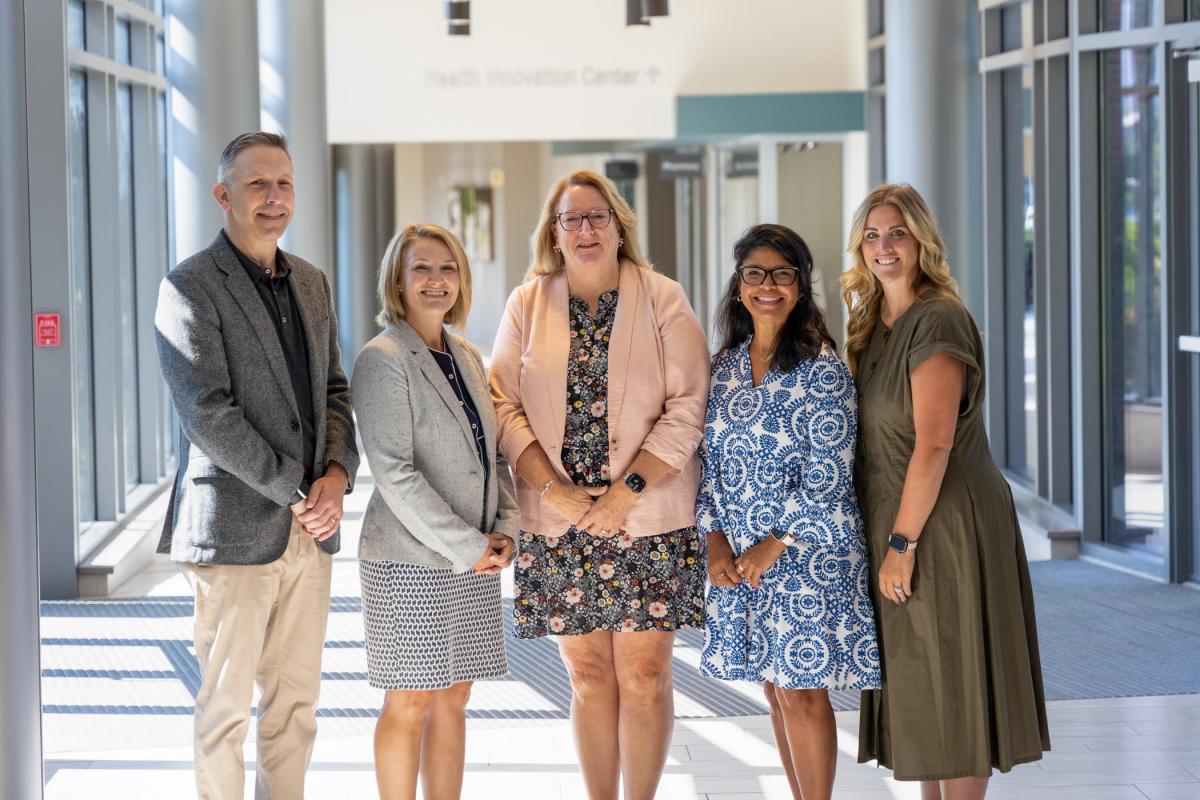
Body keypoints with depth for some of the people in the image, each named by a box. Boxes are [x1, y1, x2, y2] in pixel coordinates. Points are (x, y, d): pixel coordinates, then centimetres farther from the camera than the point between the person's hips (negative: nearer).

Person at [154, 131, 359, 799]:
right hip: (235, 529, -6)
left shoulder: (312, 283, 13)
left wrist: (338, 474, -3)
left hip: (308, 528, 7)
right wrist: (295, 492, -14)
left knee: (297, 701, 11)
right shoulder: (191, 287, -9)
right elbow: (207, 412, -16)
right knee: (227, 703, 0)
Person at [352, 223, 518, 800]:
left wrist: (505, 530, 0)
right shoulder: (383, 359, -10)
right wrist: (466, 546, -17)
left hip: (473, 561, 7)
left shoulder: (467, 358, 13)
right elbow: (393, 472, -16)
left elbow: (493, 454, 17)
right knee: (411, 705, -1)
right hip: (410, 563, -7)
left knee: (454, 699, 10)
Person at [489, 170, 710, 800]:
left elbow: (688, 407, -5)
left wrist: (628, 490, -13)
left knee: (644, 672, -1)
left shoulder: (662, 300, 2)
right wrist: (551, 489, -10)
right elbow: (505, 406, 2)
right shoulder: (527, 305, 8)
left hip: (649, 520, -2)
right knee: (587, 674, 6)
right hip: (557, 522, 2)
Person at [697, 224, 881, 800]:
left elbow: (827, 476, -13)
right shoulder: (723, 368, 9)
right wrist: (716, 539, -3)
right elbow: (707, 460, 9)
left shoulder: (822, 370, -8)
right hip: (741, 558, 6)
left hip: (808, 553, -6)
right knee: (776, 691, 11)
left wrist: (775, 546, -14)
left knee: (802, 691, -3)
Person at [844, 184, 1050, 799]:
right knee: (917, 683, 14)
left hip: (944, 526, -9)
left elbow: (934, 444, -21)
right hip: (891, 527, 9)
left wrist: (902, 542, -20)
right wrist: (885, 540, 10)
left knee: (951, 684, -1)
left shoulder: (938, 322, -16)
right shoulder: (873, 324, 12)